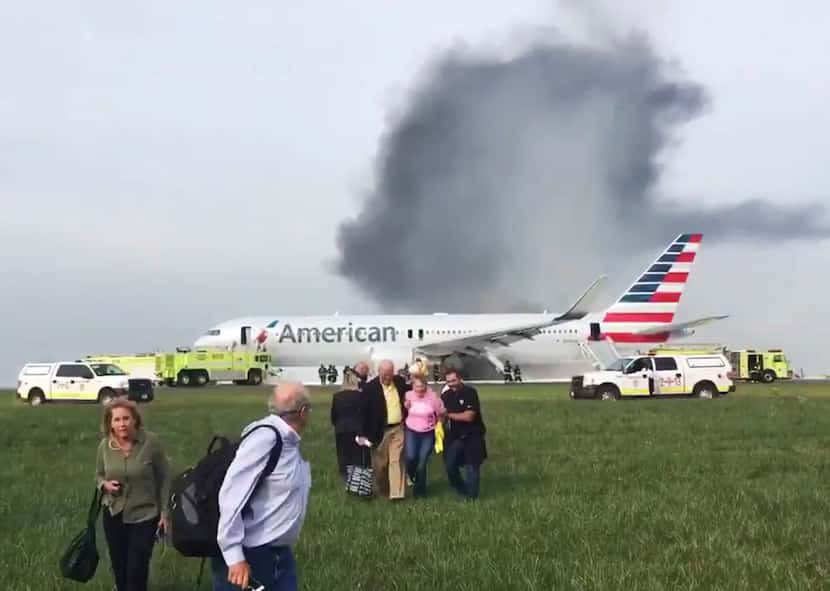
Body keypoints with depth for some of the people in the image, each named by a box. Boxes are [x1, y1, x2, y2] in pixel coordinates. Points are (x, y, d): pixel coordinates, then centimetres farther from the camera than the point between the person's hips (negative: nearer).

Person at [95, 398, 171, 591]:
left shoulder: (151, 442, -16)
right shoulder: (105, 445, -6)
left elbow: (164, 478, -6)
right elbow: (99, 474, 12)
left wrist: (164, 512, -6)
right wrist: (105, 485, -12)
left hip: (144, 515, -4)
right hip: (113, 515, 4)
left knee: (137, 570, -5)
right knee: (119, 568, 16)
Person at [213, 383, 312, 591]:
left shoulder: (288, 442, 8)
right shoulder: (266, 438, -20)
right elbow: (232, 495, -24)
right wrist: (234, 556, -25)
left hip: (280, 555, 9)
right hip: (250, 558, -9)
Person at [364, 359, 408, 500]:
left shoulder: (400, 382, 3)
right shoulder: (370, 387, -11)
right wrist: (370, 433, -14)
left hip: (398, 428, 3)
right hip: (381, 431, -3)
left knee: (396, 461, -2)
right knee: (380, 463, 9)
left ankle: (396, 492, -4)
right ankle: (381, 491, 26)